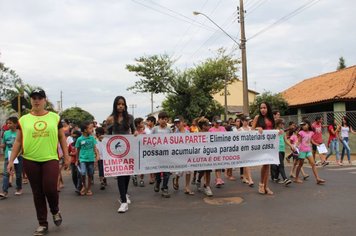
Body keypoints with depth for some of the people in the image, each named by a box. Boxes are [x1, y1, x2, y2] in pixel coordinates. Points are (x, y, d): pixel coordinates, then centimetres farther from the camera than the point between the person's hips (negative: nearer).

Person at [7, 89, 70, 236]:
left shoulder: (55, 117, 4)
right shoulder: (23, 120, 5)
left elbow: (62, 137, 9)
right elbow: (18, 141, 7)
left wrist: (66, 155, 5)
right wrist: (11, 160, 3)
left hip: (51, 159, -1)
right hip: (30, 161, 2)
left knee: (50, 188, -11)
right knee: (37, 193, 8)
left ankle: (55, 211, 22)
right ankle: (42, 224, 21)